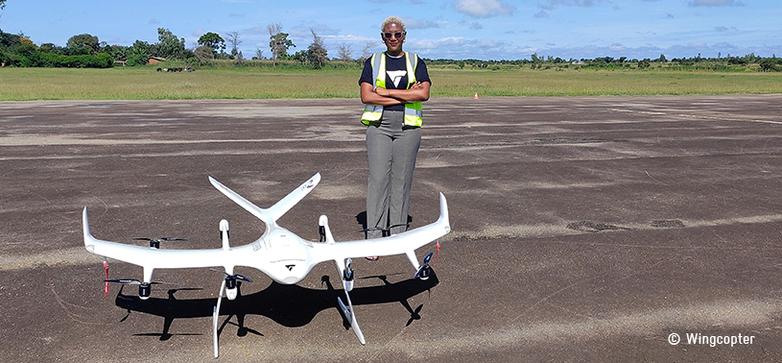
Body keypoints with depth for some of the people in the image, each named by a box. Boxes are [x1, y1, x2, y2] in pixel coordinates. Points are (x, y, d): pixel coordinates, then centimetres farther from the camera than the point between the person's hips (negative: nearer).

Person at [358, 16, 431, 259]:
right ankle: (374, 235, -5)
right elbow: (366, 96, -6)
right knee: (378, 178, -7)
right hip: (379, 125, -1)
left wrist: (387, 92, -9)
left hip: (408, 127, 1)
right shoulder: (373, 62, 9)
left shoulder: (416, 62, 10)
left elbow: (424, 93, -6)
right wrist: (405, 96, -9)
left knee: (402, 179, 2)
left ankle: (398, 232, 12)